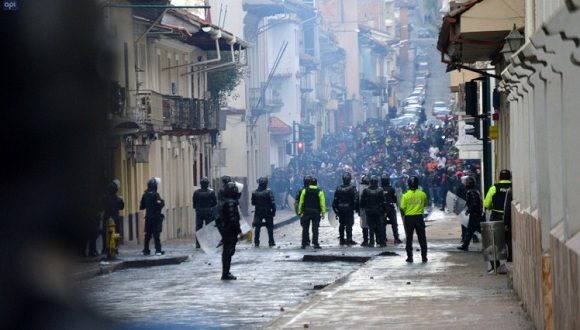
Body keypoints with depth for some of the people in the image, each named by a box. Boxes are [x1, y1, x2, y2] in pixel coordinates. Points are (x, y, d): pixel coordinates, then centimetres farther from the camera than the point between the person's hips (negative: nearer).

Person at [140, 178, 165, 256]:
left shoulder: (145, 195, 5)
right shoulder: (155, 195, -15)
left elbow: (141, 207, 11)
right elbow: (159, 205, -20)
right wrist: (162, 202, 0)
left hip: (148, 217, 6)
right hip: (156, 217, -6)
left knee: (148, 234, 12)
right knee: (156, 234, -5)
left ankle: (146, 250, 15)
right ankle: (158, 250, -8)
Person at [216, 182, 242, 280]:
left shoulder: (224, 202, 14)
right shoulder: (231, 203, -18)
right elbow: (233, 219, -22)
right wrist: (239, 230, -17)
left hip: (225, 230, 10)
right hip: (230, 231, -10)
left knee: (226, 252, 16)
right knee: (228, 251, -6)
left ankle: (226, 273, 24)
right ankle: (226, 274, -4)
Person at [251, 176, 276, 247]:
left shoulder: (255, 192, -4)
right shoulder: (269, 192, -13)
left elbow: (253, 203, 4)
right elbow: (272, 202, -14)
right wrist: (274, 211, -6)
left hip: (258, 212, 2)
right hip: (267, 212, -2)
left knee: (257, 228, 9)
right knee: (270, 228, 7)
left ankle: (256, 242, 7)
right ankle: (271, 242, 8)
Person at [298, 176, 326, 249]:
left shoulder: (305, 191, 0)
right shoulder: (319, 192, -4)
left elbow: (301, 202, 0)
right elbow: (322, 203, -7)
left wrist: (299, 212, 5)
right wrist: (323, 212, -2)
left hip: (306, 212, 1)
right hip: (316, 212, -1)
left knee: (305, 229, 9)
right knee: (315, 229, 1)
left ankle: (304, 243, 9)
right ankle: (315, 243, -6)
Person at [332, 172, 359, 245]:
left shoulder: (338, 188, 2)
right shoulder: (352, 188, -11)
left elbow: (335, 200, 6)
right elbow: (356, 199, -13)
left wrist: (335, 208, 13)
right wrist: (357, 208, -5)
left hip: (340, 209, 4)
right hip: (349, 209, -4)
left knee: (341, 225, 11)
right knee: (349, 224, -2)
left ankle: (341, 239, 15)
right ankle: (349, 240, -5)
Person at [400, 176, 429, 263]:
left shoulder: (406, 195, -8)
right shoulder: (422, 194, -3)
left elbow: (402, 208, -6)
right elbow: (425, 204, 13)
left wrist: (403, 217, 10)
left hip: (408, 218, -1)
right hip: (419, 217, 1)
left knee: (409, 238, 8)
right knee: (422, 238, 9)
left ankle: (409, 257, 7)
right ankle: (424, 257, 9)